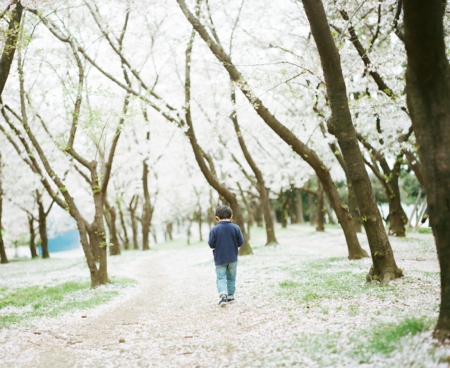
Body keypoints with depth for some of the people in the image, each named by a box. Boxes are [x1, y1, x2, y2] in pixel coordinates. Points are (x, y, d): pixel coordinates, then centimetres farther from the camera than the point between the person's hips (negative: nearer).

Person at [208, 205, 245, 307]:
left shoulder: (214, 229, -12)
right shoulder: (235, 228, -6)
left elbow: (211, 244, -12)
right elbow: (241, 242, -3)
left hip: (220, 259, -2)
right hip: (232, 258, 2)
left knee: (221, 277, 1)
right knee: (231, 277, 16)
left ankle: (223, 294, -20)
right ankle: (230, 296, 22)